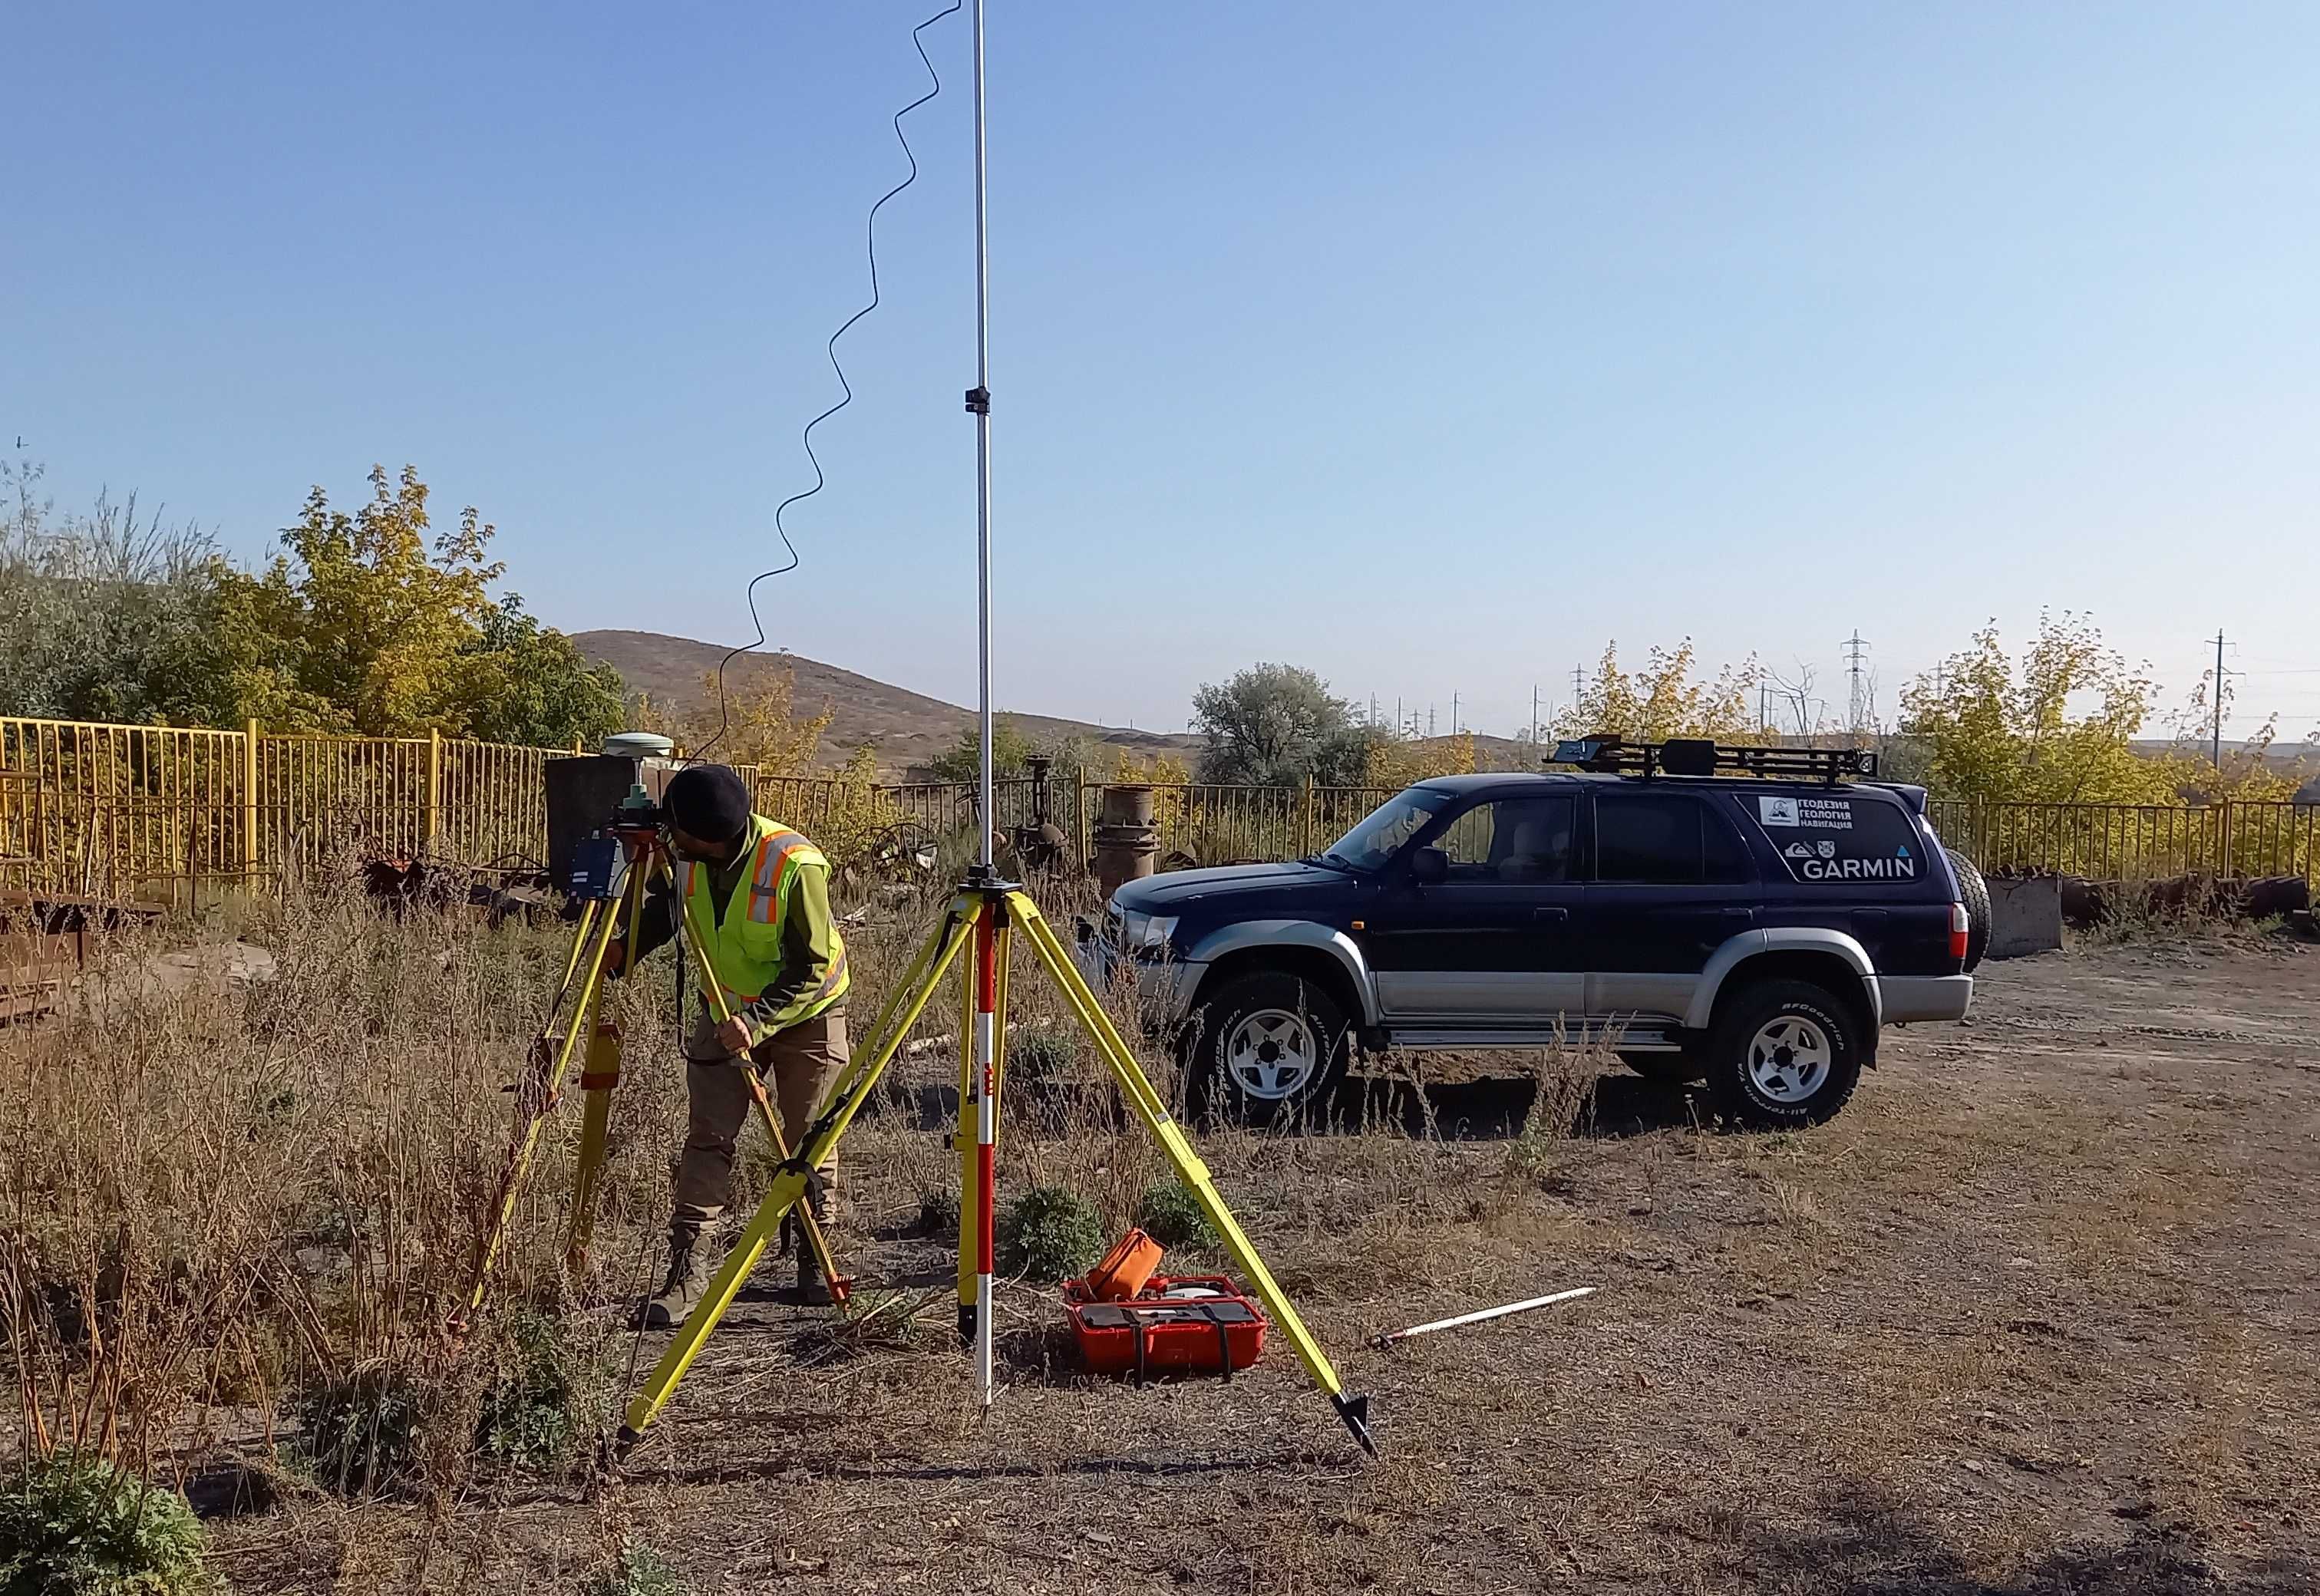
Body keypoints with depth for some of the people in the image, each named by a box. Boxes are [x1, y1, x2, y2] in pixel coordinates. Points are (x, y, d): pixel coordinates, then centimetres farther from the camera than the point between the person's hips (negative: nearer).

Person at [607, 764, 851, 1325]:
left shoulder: (796, 866, -32)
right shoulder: (685, 857, -16)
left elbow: (813, 967, -26)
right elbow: (665, 908, 6)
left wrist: (757, 1021, -34)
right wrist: (627, 949, -12)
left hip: (805, 1012, -4)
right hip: (725, 1011, 4)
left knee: (809, 1142, 3)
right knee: (707, 1137, -5)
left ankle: (815, 1260, 21)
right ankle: (688, 1269, -2)